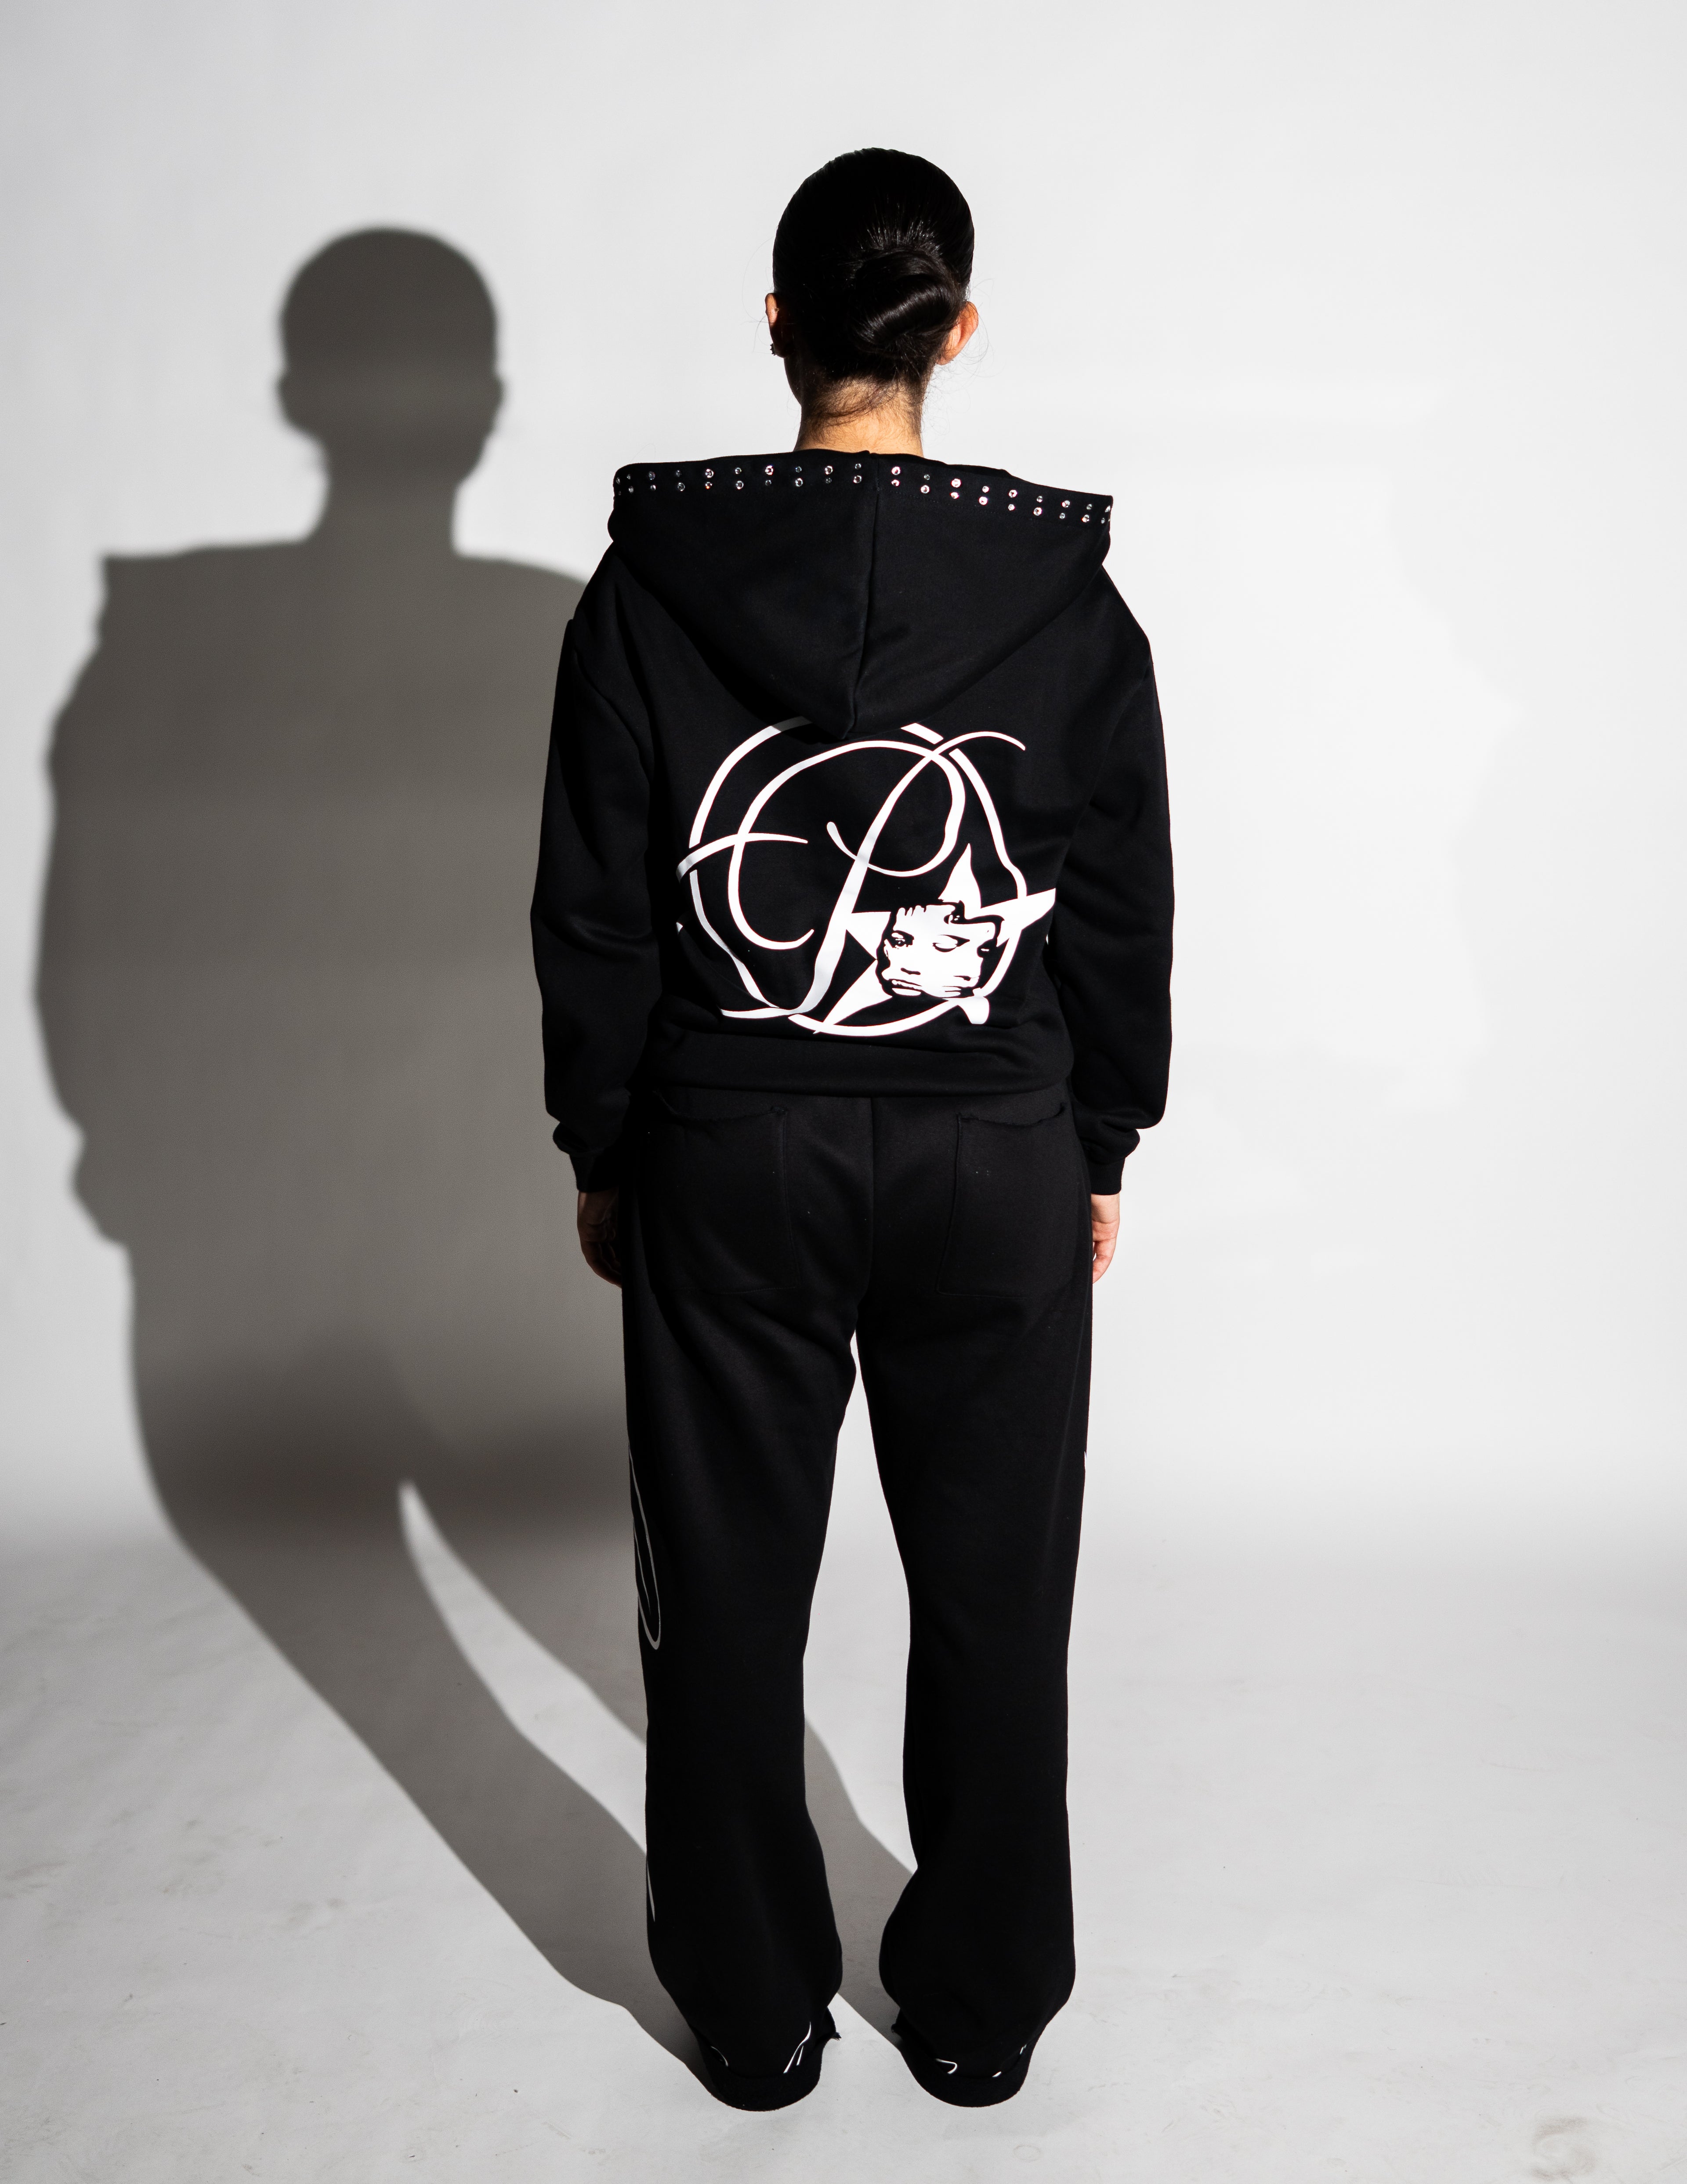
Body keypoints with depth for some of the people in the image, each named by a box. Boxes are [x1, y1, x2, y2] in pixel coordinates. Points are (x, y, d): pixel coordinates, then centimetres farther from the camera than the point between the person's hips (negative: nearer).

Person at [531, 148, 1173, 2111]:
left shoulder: (652, 585, -6)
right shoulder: (1068, 594, -5)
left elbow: (594, 910, -3)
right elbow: (1122, 910, 0)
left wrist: (600, 1150, 8)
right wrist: (1097, 1147, 12)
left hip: (727, 1157, 0)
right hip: (997, 1163, 1)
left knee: (728, 1599, 15)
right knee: (994, 1596, 16)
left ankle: (755, 2014, 32)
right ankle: (980, 2010, 32)